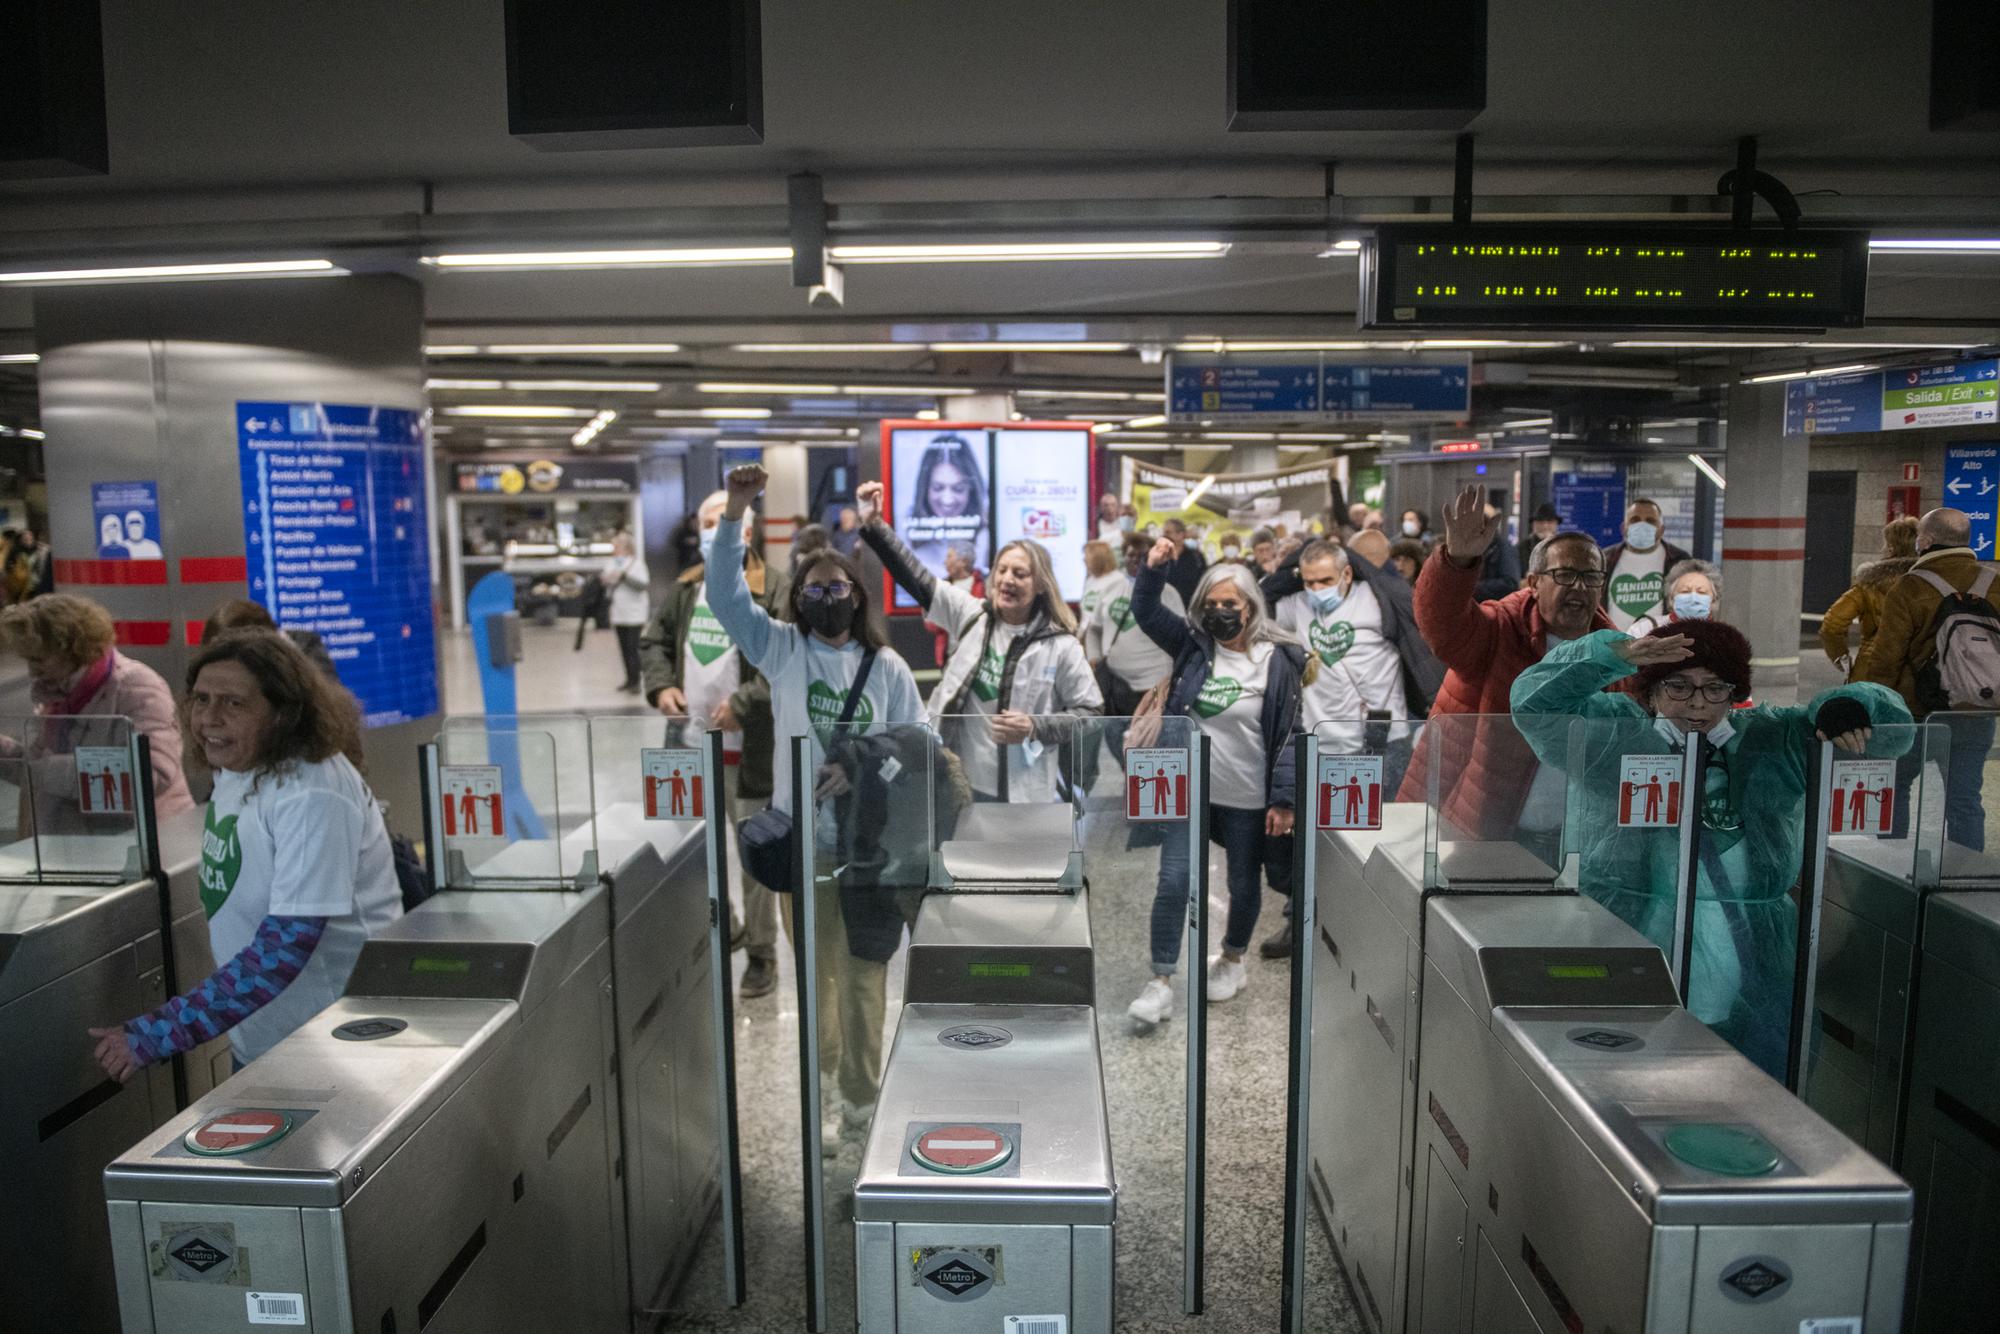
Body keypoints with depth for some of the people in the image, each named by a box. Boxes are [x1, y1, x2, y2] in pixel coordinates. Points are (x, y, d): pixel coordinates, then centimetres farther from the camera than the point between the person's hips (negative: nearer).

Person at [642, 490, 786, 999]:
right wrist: (661, 686, 0)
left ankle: (761, 953, 18)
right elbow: (652, 642, 18)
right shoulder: (684, 588, 10)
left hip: (749, 746, -6)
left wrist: (742, 702, -21)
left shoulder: (771, 589, -9)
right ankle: (719, 928, 37)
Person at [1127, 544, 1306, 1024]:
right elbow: (1147, 612, 1)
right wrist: (1154, 569, -17)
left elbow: (1288, 733, -10)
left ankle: (1232, 961, 41)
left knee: (1243, 886, 15)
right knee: (1173, 883, -3)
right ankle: (1161, 984, 6)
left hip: (1247, 799, -2)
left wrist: (1283, 799, -13)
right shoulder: (1194, 645, 1)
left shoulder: (1277, 660, -10)